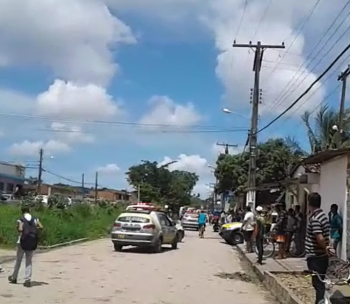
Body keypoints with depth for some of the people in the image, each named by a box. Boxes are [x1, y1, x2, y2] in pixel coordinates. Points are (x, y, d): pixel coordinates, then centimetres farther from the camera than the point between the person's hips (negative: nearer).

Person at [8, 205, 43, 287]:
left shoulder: (20, 220, -6)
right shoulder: (35, 219, 4)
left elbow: (20, 230, -19)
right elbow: (41, 227, -6)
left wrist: (18, 229, 2)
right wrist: (34, 228, 10)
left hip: (23, 242, -2)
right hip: (32, 243, 2)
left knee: (18, 260, 14)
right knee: (29, 261, 8)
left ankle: (14, 278, 28)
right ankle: (28, 280, -2)